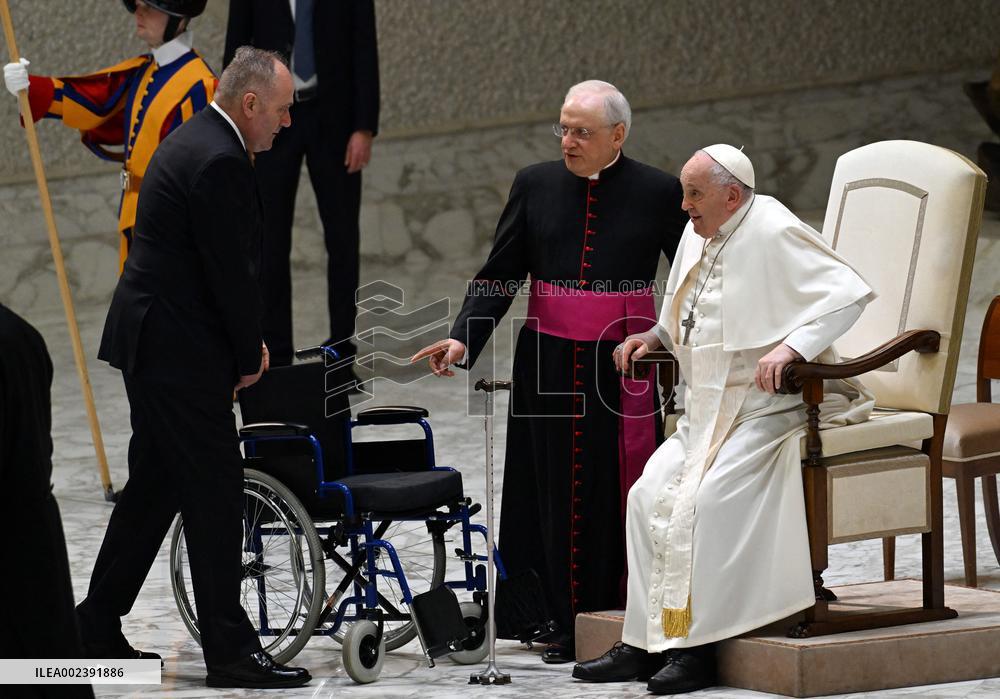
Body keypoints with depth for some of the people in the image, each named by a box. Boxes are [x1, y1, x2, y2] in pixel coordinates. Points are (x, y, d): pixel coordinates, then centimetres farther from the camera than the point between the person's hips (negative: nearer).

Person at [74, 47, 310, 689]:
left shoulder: (192, 141, 15)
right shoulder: (221, 162, -19)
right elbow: (231, 271, -18)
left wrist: (246, 341, 14)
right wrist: (248, 355, -5)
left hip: (149, 340, 11)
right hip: (178, 347, -11)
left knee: (154, 485, 16)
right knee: (215, 489, -5)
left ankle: (97, 629, 21)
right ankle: (230, 650, -2)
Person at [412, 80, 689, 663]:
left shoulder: (658, 193, -1)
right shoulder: (536, 185, 5)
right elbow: (499, 277, 5)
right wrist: (463, 339, -8)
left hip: (624, 368, -2)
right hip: (549, 367, 2)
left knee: (619, 497, 0)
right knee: (558, 497, 3)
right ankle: (568, 628, 8)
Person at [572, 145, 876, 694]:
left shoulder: (773, 233, -12)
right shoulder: (697, 236, 12)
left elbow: (849, 293, -20)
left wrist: (791, 345, -30)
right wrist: (655, 336, 12)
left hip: (769, 404, -8)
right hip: (708, 410, 8)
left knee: (705, 498, -25)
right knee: (648, 494, -8)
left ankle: (697, 647, -20)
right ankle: (645, 642, -7)